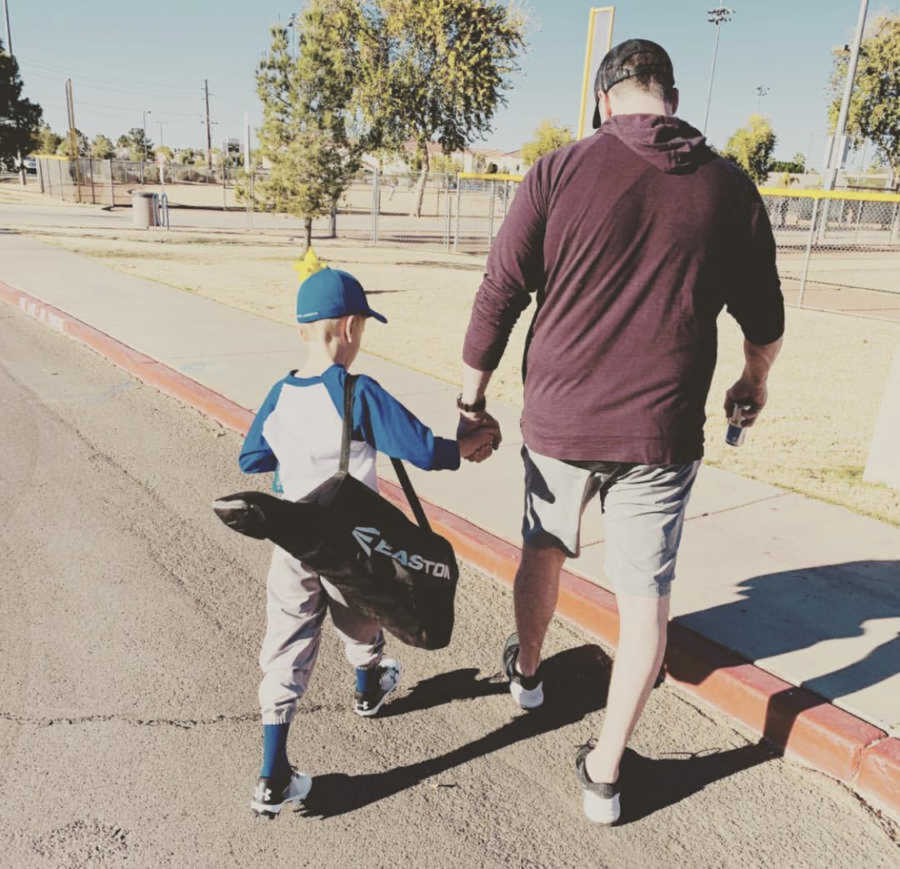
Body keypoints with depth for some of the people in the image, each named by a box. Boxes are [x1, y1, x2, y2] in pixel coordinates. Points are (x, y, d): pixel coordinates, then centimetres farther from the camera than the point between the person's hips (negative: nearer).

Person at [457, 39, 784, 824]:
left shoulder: (559, 172, -6)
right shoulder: (729, 186, 0)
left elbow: (498, 297, -6)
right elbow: (763, 315, 9)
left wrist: (472, 400, 5)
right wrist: (755, 380, 29)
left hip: (559, 421, 0)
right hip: (661, 431, 0)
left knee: (544, 551, 24)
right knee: (644, 595, 11)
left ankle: (527, 671, 48)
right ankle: (605, 772, 21)